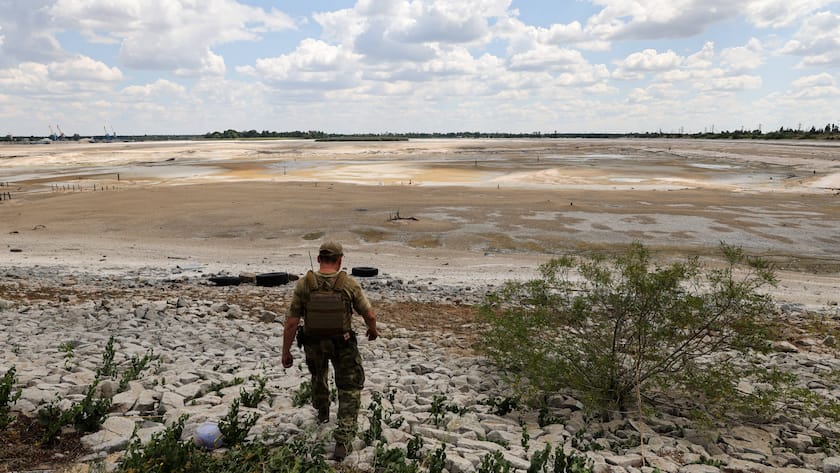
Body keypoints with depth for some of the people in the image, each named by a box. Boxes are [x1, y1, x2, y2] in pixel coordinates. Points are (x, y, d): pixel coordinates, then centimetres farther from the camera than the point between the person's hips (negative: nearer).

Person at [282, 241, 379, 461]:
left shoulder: (303, 284, -15)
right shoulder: (349, 284, -17)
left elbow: (291, 322, -13)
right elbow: (369, 315, -9)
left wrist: (286, 352, -1)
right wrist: (373, 330, 13)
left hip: (313, 343, 2)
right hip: (343, 344, -2)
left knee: (318, 375, 33)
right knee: (350, 389, 13)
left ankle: (322, 413, 55)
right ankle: (343, 440, 4)